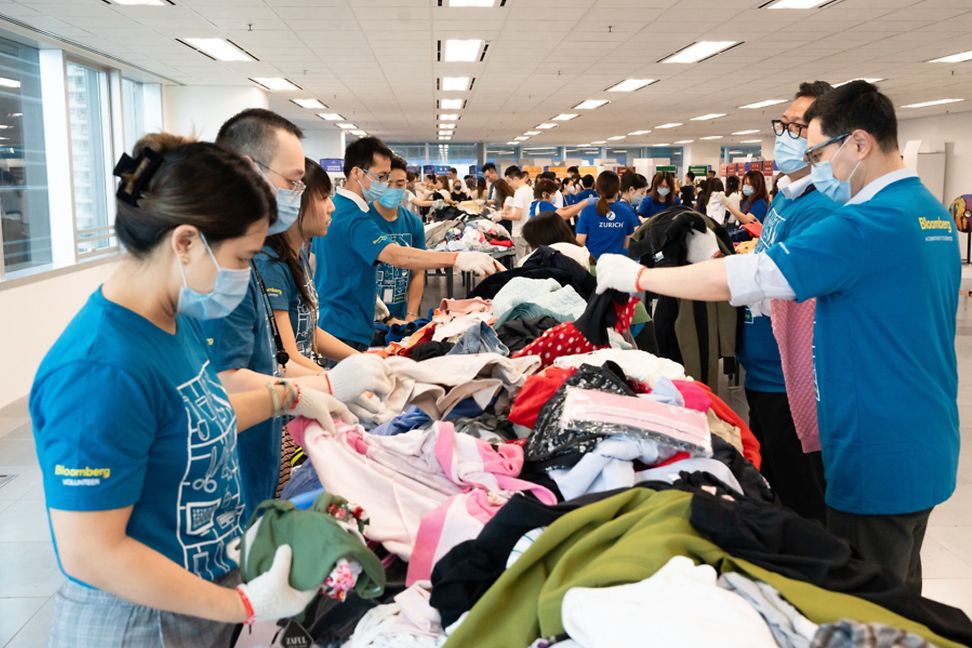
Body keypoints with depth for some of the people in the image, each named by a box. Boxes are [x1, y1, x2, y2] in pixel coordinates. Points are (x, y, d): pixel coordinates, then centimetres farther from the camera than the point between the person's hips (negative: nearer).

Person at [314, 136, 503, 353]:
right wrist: (457, 259, -43)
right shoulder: (353, 218, -22)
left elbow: (314, 262, 19)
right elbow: (397, 256, -36)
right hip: (346, 332, -10)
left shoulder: (333, 208, 9)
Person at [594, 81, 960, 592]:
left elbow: (736, 279, -25)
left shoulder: (867, 224, -22)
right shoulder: (931, 211, 8)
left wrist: (636, 276, -14)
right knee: (897, 591, 22)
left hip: (879, 460, -9)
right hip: (924, 451, 9)